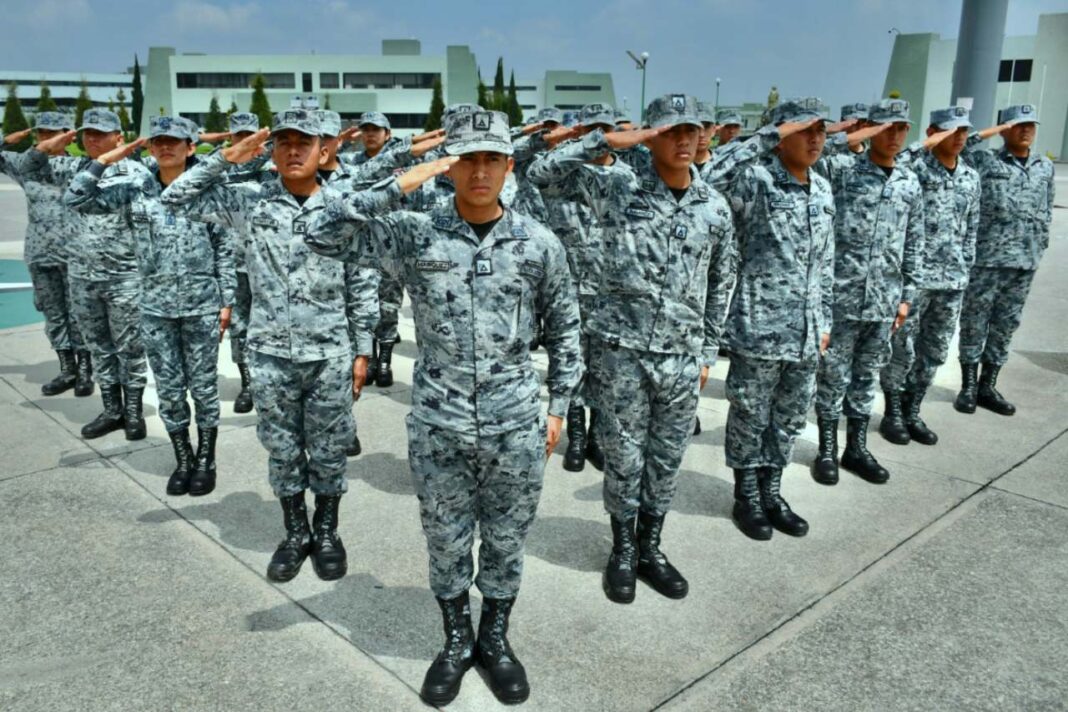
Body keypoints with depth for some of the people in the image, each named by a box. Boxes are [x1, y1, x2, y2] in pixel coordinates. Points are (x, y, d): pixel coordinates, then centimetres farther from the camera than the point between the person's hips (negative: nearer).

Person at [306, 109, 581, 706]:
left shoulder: (540, 244, -3)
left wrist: (560, 408, 7)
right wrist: (398, 187, -20)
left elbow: (564, 329, 7)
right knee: (446, 542, 16)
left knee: (507, 541, 16)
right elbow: (324, 236, -14)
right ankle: (457, 640, 40)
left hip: (516, 427, 1)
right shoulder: (414, 234, -6)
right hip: (438, 426, 0)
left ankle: (496, 639, 40)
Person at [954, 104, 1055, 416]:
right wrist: (992, 131, -10)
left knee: (1006, 324, 9)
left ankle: (988, 387, 18)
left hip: (1025, 261, 5)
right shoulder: (985, 161, -1)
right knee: (975, 322, 2)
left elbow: (1047, 210, 19)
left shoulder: (1045, 167, 14)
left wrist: (1040, 246, 13)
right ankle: (968, 386, 12)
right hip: (986, 257, -5)